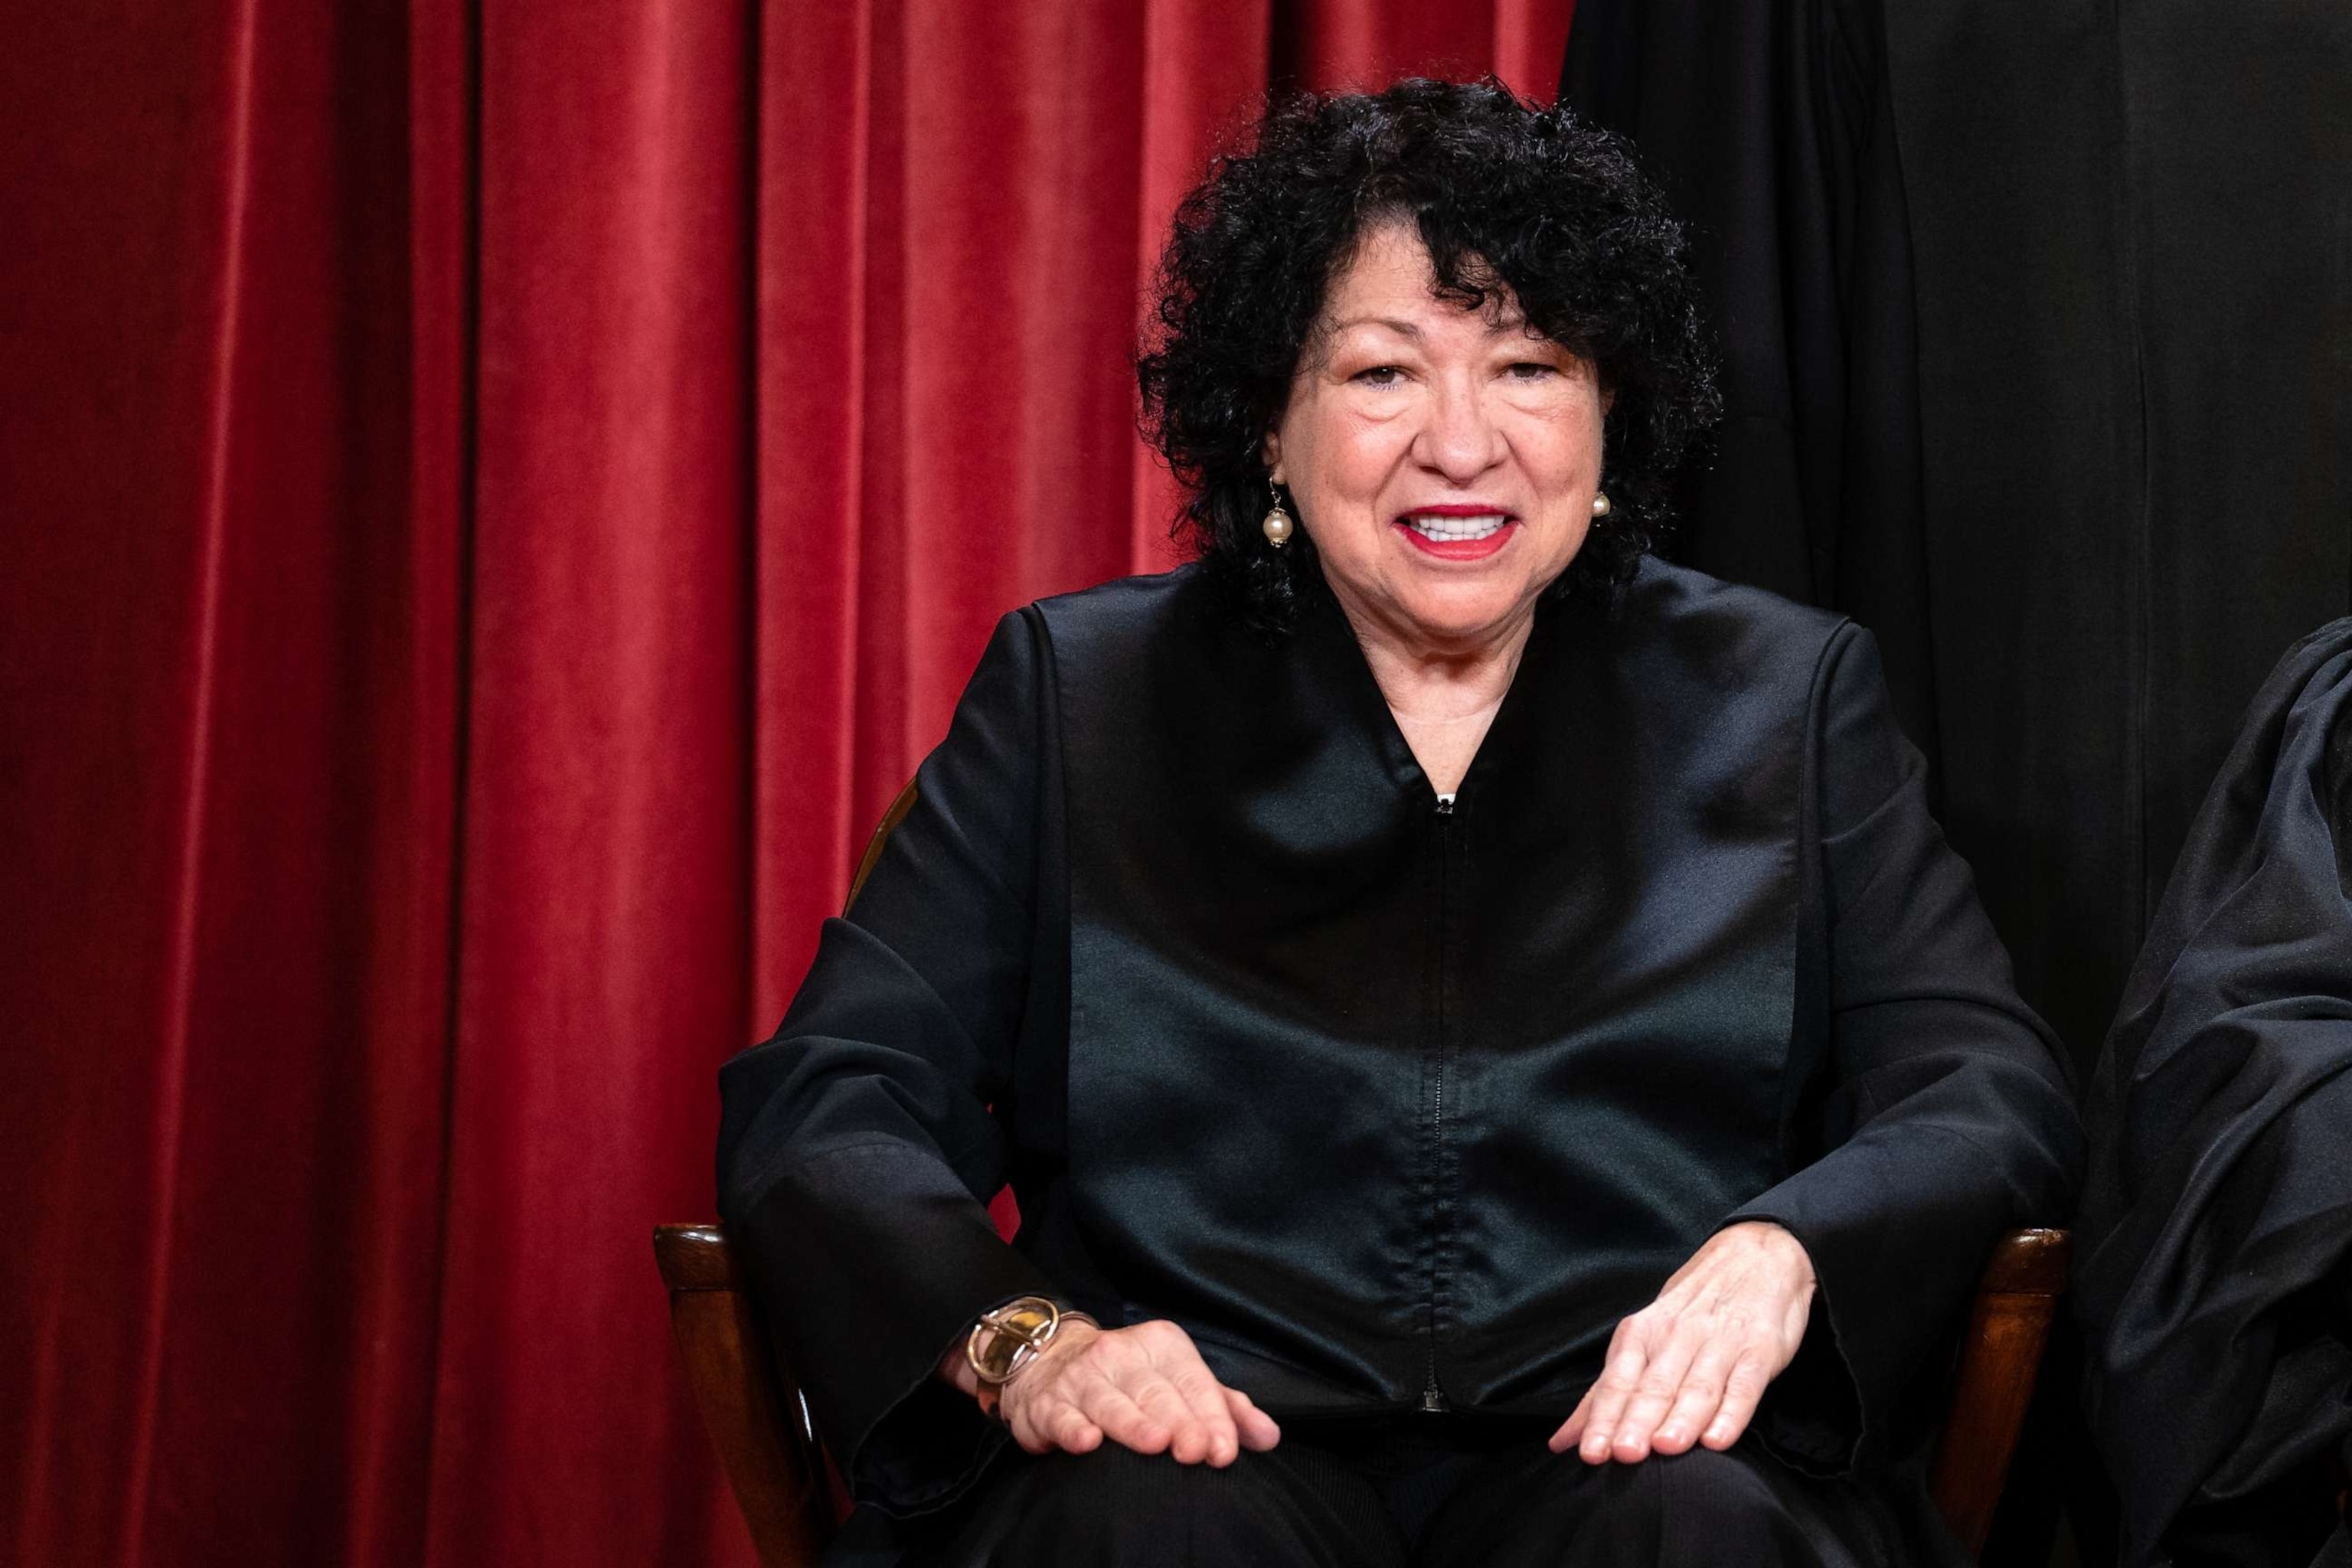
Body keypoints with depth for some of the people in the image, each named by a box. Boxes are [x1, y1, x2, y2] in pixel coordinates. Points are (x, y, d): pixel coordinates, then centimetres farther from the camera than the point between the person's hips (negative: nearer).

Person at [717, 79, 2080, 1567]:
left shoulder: (1787, 701, 14)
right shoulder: (1078, 696, 11)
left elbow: (1992, 1092, 4)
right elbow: (826, 1099, 3)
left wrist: (1778, 1257, -19)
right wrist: (1022, 1338, -19)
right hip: (1221, 1445, -1)